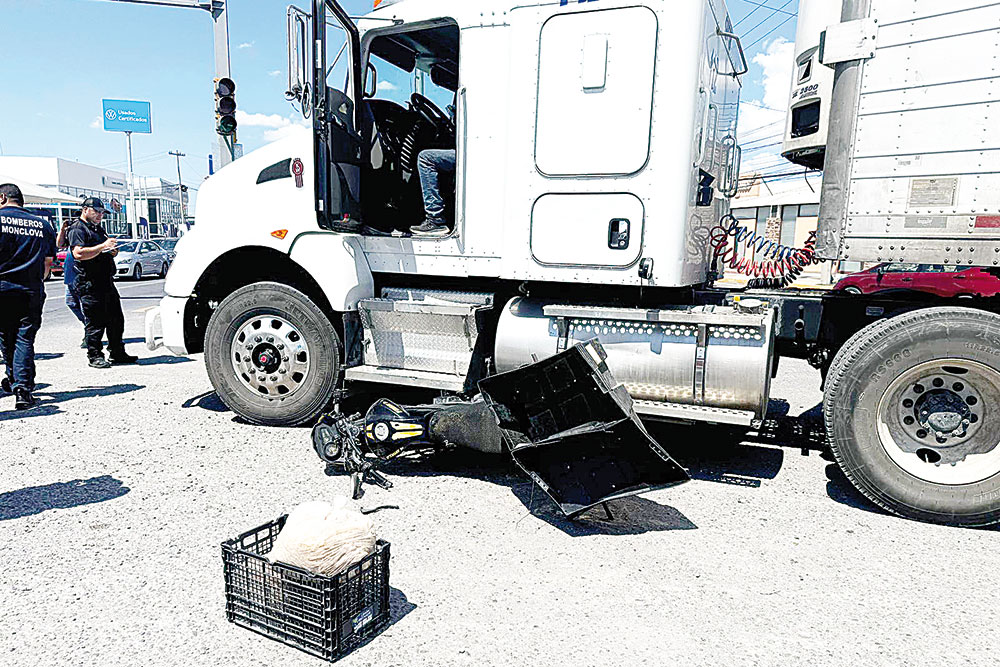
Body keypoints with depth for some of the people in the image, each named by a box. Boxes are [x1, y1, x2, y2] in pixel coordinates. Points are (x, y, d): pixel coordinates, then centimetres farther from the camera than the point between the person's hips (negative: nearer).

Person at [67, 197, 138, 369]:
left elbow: (105, 254, 32)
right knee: (95, 322, -4)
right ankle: (94, 356, 6)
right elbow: (79, 253, -22)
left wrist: (113, 251, 9)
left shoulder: (99, 228, 22)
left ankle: (117, 353, 19)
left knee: (116, 319, 10)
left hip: (107, 282, 9)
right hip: (90, 285, -9)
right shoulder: (78, 229, -7)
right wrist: (102, 246, -24)